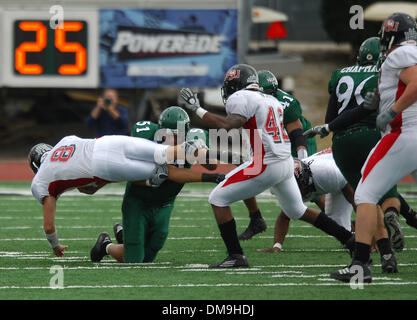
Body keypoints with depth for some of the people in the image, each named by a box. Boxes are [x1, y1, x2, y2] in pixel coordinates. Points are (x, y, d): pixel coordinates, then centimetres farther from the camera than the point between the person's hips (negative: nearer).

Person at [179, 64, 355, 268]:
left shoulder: (241, 98, -7)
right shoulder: (272, 100, 20)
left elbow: (226, 126, -19)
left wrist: (197, 109, -14)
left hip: (266, 164, -8)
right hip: (287, 162, 9)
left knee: (218, 199, 0)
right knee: (297, 211, 26)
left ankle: (236, 256, -6)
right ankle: (351, 240, 26)